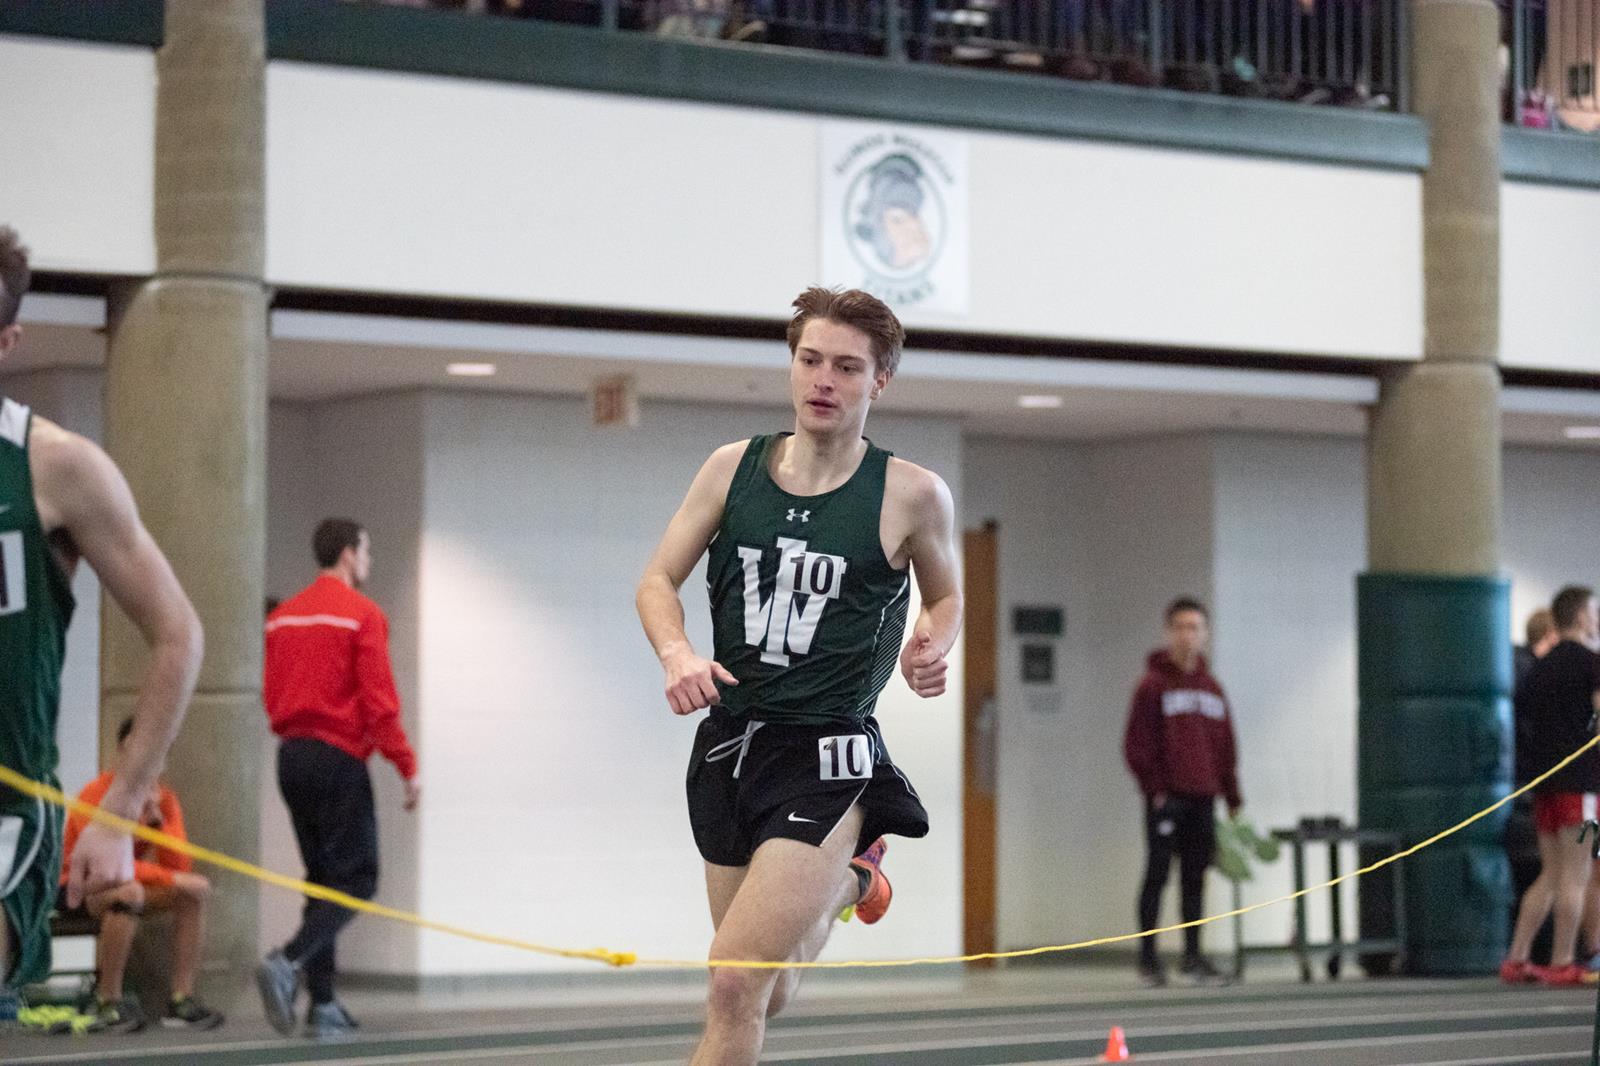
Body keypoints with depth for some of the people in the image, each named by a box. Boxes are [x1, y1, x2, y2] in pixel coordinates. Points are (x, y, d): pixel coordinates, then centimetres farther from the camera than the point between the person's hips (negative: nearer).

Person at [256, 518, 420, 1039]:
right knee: (356, 879, -3)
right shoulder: (362, 614, -8)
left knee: (322, 879, 12)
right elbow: (379, 699, -13)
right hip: (340, 758, -7)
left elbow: (271, 695, 14)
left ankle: (323, 1005, 8)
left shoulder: (282, 616, 12)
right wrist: (407, 768, -9)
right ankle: (288, 964, -23)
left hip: (291, 756, 7)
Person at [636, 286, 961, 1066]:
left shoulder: (913, 495, -5)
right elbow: (658, 580, 8)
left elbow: (945, 596, 13)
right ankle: (849, 880, 48)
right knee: (769, 997, 18)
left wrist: (930, 647, -9)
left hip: (827, 762, -4)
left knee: (735, 982, -20)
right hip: (728, 745, 4)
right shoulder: (733, 467, 2)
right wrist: (677, 654, -12)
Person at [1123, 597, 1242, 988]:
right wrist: (1154, 787, -14)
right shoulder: (1154, 685, -3)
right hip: (1167, 798, -5)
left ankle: (1193, 955, 14)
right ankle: (1148, 956, 3)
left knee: (1196, 876, 8)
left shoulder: (1211, 688, 13)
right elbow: (1137, 744, -7)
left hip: (1202, 797, 5)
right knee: (1158, 873, -2)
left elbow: (1225, 746, 16)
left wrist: (1232, 798, 13)